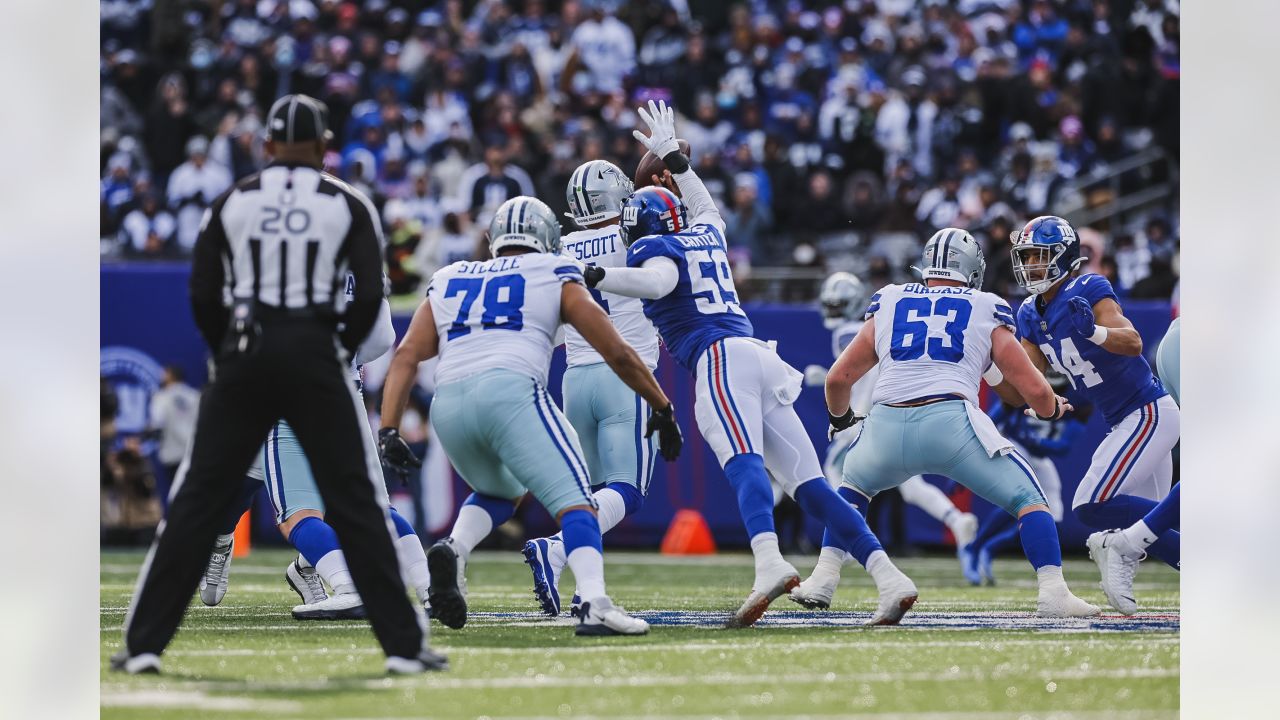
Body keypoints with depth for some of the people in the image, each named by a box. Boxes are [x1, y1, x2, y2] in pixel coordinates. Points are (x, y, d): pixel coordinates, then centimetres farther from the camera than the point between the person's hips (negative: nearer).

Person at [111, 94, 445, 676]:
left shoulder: (231, 203, 6)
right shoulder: (347, 205, 3)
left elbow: (203, 294, 2)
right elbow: (369, 294, -4)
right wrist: (341, 350, 10)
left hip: (243, 359, 1)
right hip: (314, 356, -1)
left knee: (199, 498, 5)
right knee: (354, 502, 3)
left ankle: (144, 643, 2)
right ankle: (404, 645, 0)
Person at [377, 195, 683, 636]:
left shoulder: (449, 282, 30)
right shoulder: (554, 278, 21)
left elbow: (406, 357, 17)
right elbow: (618, 353, 17)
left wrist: (388, 431, 11)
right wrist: (662, 408, 29)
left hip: (448, 405, 4)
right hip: (511, 389, -4)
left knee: (500, 492, 29)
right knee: (573, 500, -8)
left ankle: (452, 550, 0)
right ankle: (595, 605, -32)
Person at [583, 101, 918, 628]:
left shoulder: (654, 247, 7)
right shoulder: (705, 234, 27)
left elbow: (658, 281, -16)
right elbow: (703, 207, 51)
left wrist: (592, 277, -17)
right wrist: (672, 156, 61)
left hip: (719, 356, -7)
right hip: (758, 358, 7)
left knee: (744, 465, -28)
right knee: (809, 486, 2)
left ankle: (770, 565, -52)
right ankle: (889, 578, -8)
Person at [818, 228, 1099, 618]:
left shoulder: (887, 306, 24)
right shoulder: (986, 312, 18)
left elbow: (838, 379, 26)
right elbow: (1034, 390, 14)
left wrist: (841, 419, 47)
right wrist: (1053, 408, 38)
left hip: (885, 425, 3)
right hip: (952, 422, -3)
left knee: (853, 488, 33)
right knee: (1028, 498, 10)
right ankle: (1053, 593, -6)